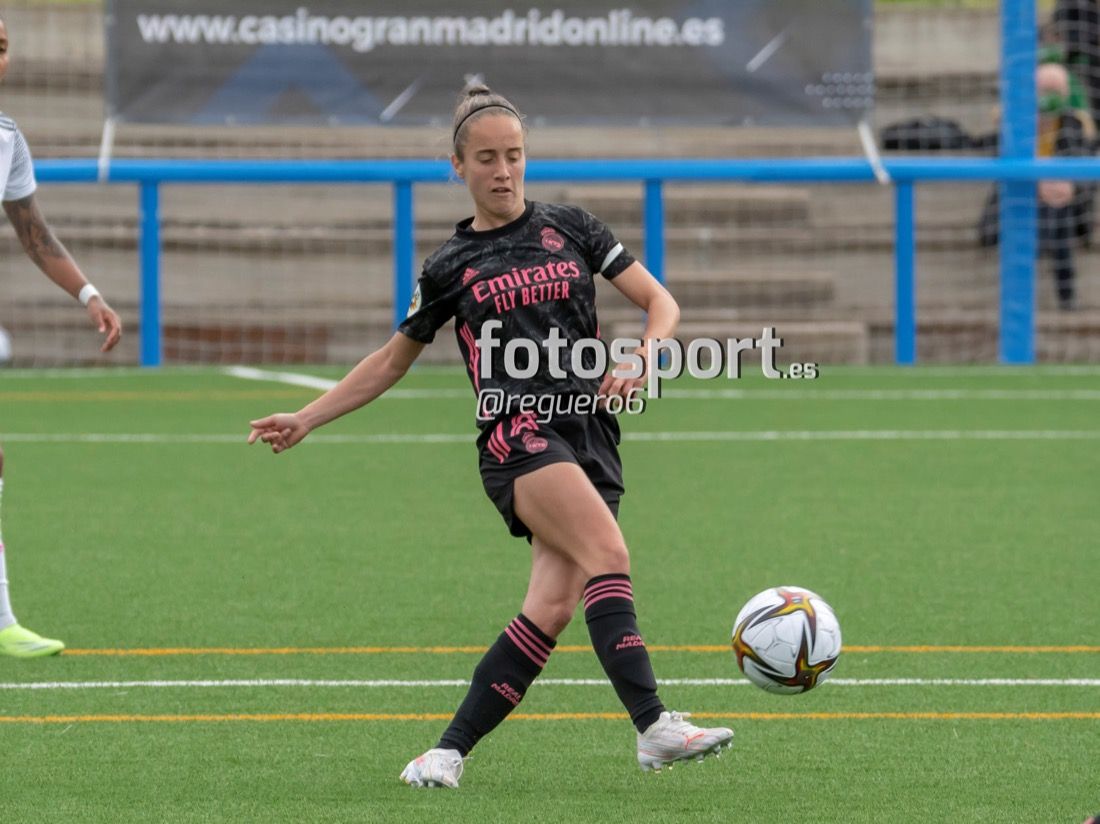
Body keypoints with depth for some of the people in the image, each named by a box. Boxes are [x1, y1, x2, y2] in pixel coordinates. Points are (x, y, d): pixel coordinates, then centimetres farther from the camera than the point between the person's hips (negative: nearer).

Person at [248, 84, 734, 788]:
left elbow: (660, 302, 12)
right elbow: (393, 360, 24)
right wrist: (307, 419, 20)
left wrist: (642, 358, -9)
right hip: (519, 433, -3)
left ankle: (451, 751, -4)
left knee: (552, 609, -12)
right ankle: (655, 727, -37)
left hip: (592, 436, 3)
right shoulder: (450, 267, 12)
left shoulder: (571, 229, 14)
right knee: (608, 554, -28)